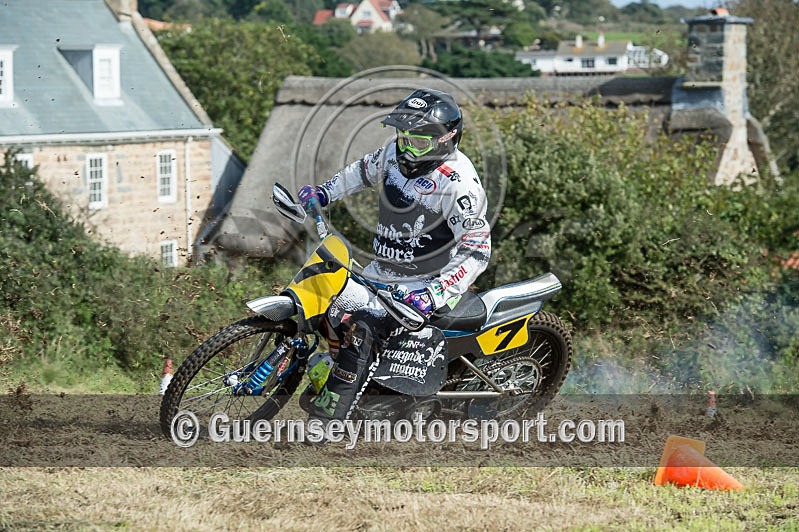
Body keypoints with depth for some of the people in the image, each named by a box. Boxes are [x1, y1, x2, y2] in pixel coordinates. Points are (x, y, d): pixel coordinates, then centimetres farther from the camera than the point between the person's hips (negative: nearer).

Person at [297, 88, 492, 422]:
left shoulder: (458, 182, -24)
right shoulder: (396, 152, -1)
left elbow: (477, 251, -25)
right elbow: (364, 171, 23)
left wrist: (434, 294, -34)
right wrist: (322, 193, 9)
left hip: (421, 285, -9)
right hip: (382, 272, 9)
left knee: (359, 323, -27)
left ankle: (333, 412, -25)